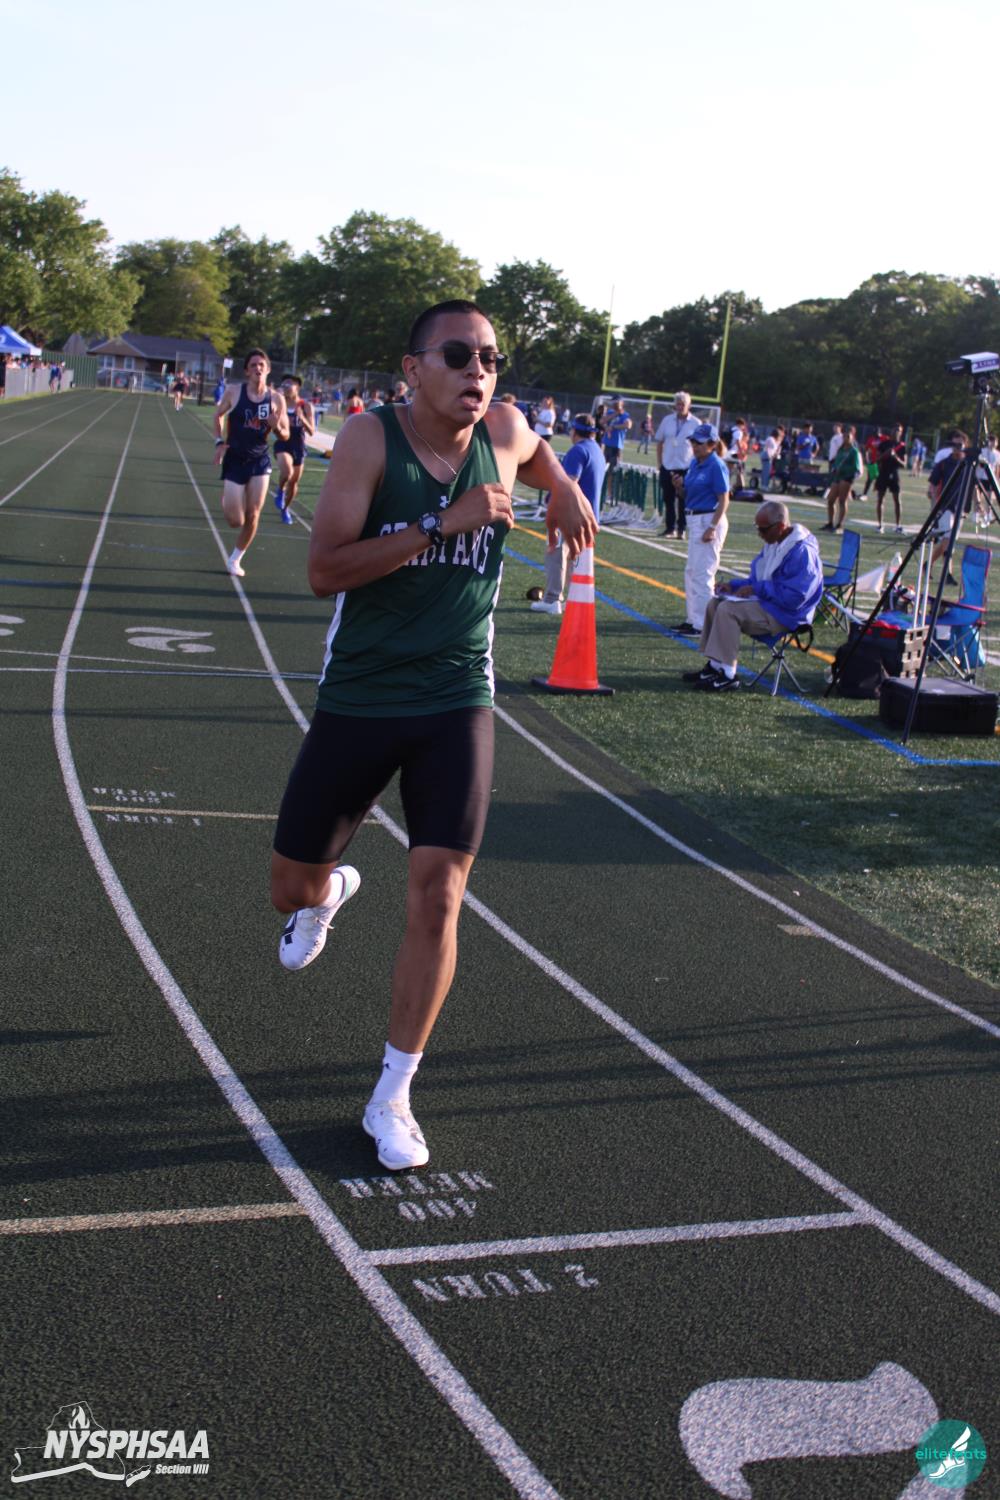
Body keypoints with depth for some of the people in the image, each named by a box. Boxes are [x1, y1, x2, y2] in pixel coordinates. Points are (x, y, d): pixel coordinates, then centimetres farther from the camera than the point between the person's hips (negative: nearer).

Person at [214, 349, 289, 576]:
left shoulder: (276, 398, -4)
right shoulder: (233, 392, -8)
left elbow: (285, 435, 3)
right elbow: (218, 415, 9)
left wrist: (277, 427, -19)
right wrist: (219, 441, -3)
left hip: (260, 461, 2)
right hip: (234, 460, -2)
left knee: (253, 515, -1)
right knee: (236, 521, -6)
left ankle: (235, 559, 20)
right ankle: (227, 500, 32)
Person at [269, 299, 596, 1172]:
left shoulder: (504, 433, 1)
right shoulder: (371, 441, -12)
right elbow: (324, 571, -22)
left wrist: (567, 492, 8)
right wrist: (441, 522, -28)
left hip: (457, 706, 2)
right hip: (358, 700, -1)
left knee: (437, 895, -9)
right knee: (292, 885, 8)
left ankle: (393, 1097, 6)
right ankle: (329, 892, 49)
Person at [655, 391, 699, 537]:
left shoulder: (695, 423, -1)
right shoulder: (667, 420, 7)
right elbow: (659, 442, 13)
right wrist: (659, 462, 7)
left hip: (686, 468, -3)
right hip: (667, 467, 3)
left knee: (683, 500, -1)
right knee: (668, 499, 5)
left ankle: (681, 529, 7)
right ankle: (670, 528, 14)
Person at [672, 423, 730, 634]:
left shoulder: (716, 466, -13)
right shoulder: (695, 463, 11)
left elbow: (724, 500, -16)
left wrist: (712, 527, -22)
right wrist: (679, 487, -3)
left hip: (709, 520, -9)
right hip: (694, 521, 9)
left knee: (702, 573, -8)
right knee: (691, 572, 14)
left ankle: (702, 624, -5)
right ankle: (693, 619, 23)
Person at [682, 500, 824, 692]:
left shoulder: (802, 551, -21)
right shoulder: (773, 543, 10)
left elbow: (794, 597, -26)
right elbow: (758, 580, 21)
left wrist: (756, 589, -20)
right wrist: (733, 585, 3)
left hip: (786, 614, -10)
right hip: (767, 601, 10)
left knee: (728, 610, -24)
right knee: (715, 603, 2)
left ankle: (727, 675, -22)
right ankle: (715, 666, 1)